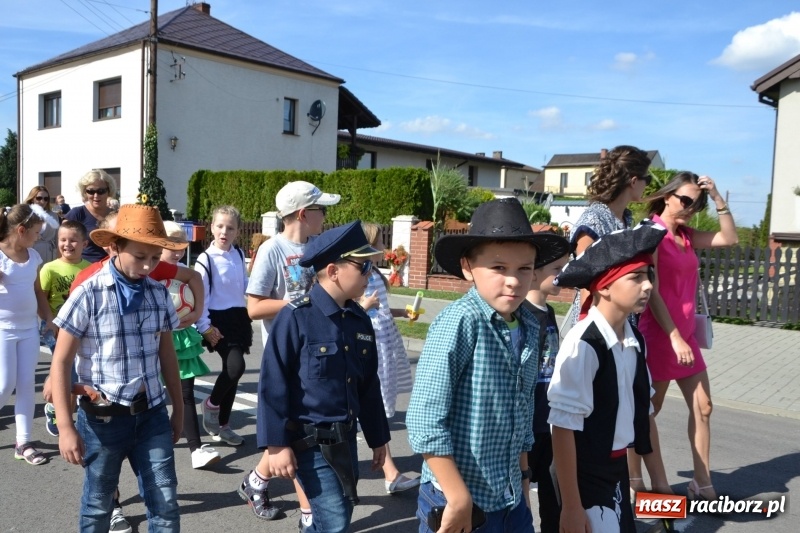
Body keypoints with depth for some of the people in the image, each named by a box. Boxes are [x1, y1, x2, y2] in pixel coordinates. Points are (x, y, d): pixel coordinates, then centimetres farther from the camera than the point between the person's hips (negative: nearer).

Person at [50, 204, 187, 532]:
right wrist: (65, 427, -11)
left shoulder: (159, 294, 2)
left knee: (165, 506, 4)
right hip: (103, 418, -3)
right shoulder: (88, 295, -11)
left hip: (152, 414, 3)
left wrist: (178, 408, 16)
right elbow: (61, 362, -8)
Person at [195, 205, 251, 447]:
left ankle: (223, 425, 25)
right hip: (220, 320, -6)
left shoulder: (239, 255, 7)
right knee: (236, 366, -23)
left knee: (232, 371, 10)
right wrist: (205, 327, -14)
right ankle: (211, 405, 6)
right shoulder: (205, 259, -11)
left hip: (240, 318, 6)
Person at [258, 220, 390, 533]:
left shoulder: (360, 320, 4)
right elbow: (273, 384, -14)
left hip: (345, 439, 7)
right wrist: (277, 444, -15)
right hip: (309, 442, -7)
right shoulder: (296, 318, -16)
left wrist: (377, 437, 16)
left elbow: (369, 385, 11)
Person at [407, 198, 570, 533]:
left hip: (511, 499, 6)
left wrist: (522, 479, 16)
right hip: (460, 499, -6)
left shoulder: (530, 328, 1)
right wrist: (459, 498, -17)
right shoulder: (459, 322, -20)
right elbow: (424, 420, -21)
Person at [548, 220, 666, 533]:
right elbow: (564, 428, -21)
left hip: (618, 468, 7)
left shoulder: (635, 340, -1)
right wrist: (571, 506, -18)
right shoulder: (583, 344, -23)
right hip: (585, 474, -7)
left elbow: (639, 408, 9)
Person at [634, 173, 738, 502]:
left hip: (685, 333, 8)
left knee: (702, 407, 10)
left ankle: (702, 484, 20)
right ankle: (633, 481, 18)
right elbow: (652, 292, -18)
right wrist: (673, 337, -20)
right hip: (659, 333, -8)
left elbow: (730, 239, 11)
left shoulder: (686, 236, 10)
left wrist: (718, 198, 2)